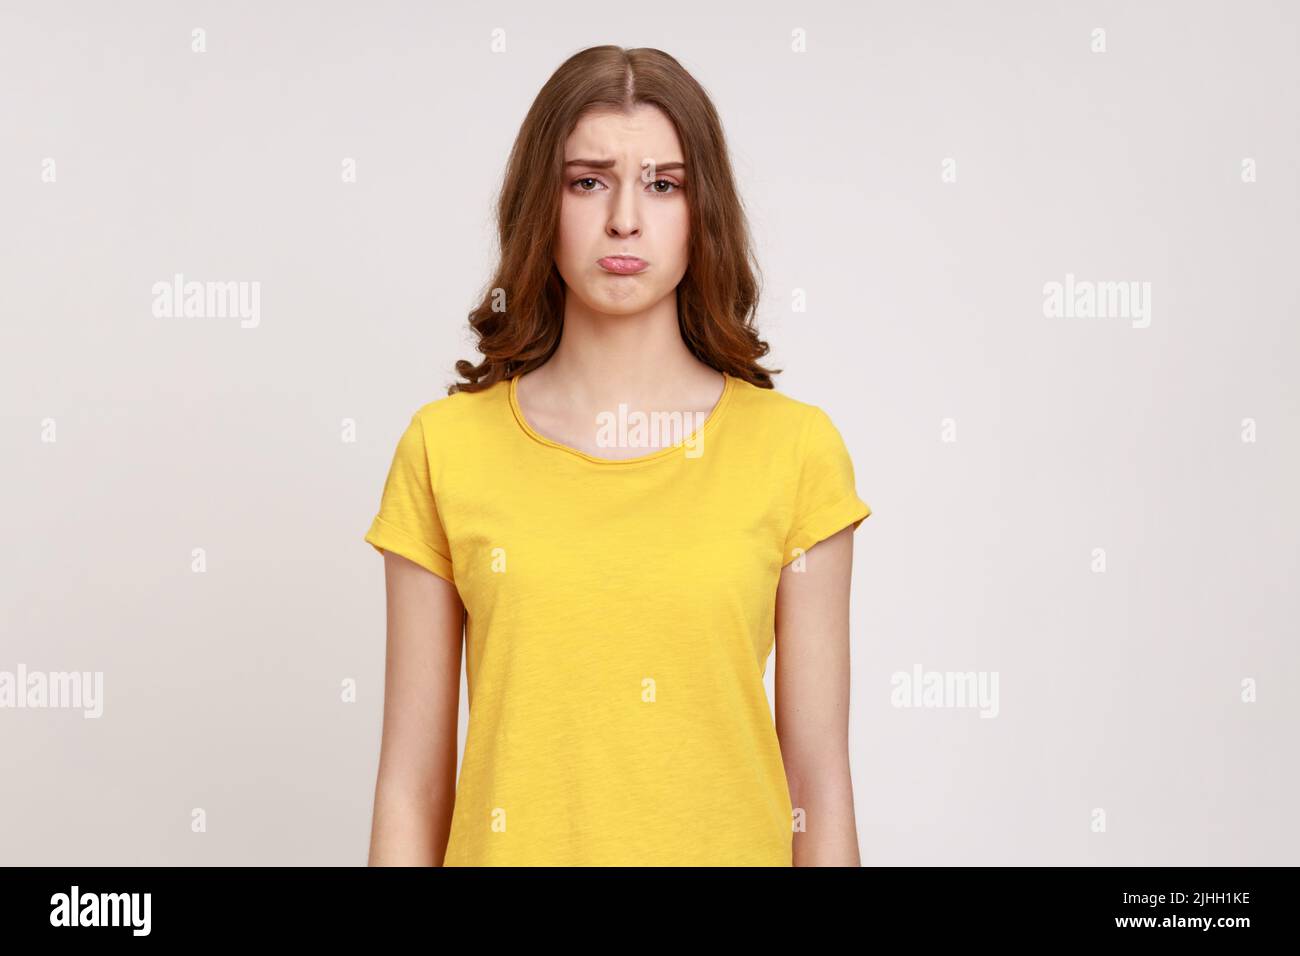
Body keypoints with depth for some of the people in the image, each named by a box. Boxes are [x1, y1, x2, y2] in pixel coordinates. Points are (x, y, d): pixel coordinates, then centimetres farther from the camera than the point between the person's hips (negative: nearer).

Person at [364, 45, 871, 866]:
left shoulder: (794, 446, -7)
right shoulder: (445, 447, -6)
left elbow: (818, 778, -4)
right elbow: (413, 782, -4)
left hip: (731, 844, 0)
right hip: (510, 844, 0)